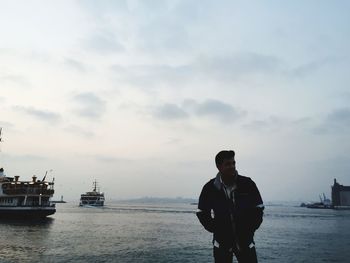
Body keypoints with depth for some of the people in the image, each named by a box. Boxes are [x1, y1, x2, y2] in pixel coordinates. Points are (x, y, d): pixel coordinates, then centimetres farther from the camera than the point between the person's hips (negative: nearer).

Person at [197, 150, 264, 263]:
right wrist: (215, 229, -3)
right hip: (222, 242, 0)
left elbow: (258, 208, 3)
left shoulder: (247, 184, -9)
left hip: (246, 241, 0)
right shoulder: (210, 188, -8)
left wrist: (251, 228, -4)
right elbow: (202, 213, 5)